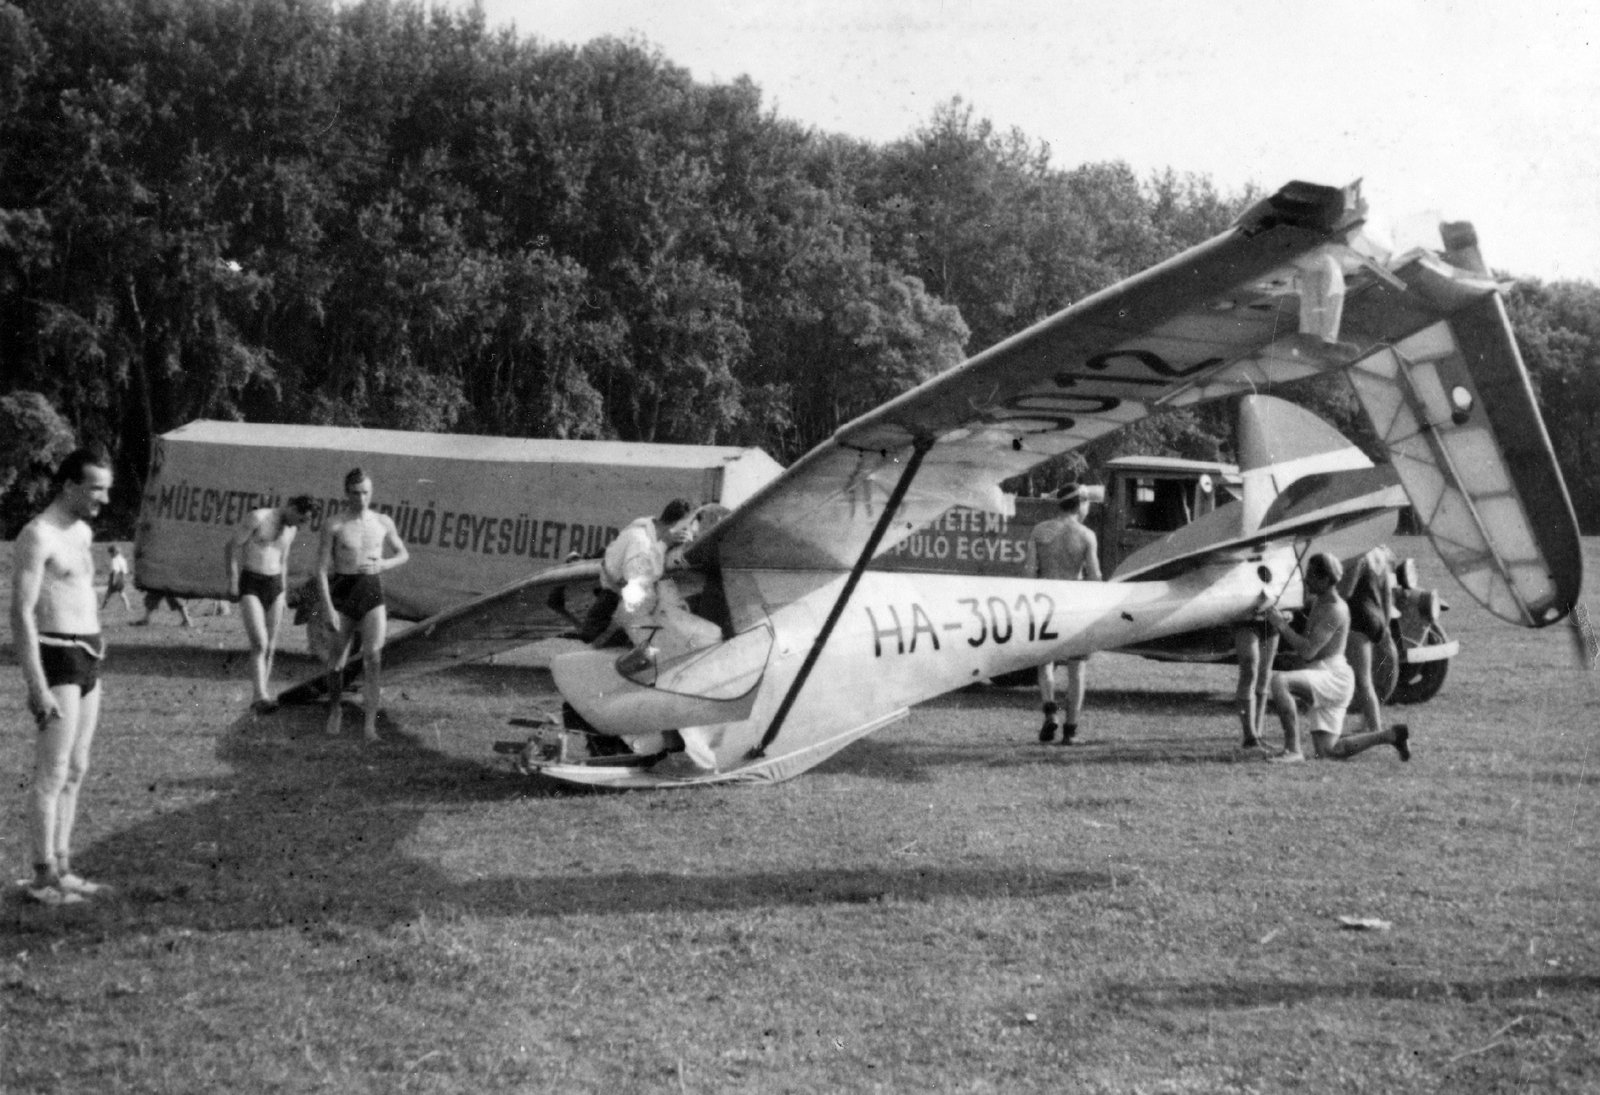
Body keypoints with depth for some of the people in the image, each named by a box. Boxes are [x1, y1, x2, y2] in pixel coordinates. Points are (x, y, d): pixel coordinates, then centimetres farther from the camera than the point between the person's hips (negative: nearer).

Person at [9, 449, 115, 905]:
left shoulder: (82, 532, 14)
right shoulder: (38, 535, -14)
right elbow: (21, 614, -18)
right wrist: (37, 687, -22)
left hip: (87, 661, 9)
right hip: (56, 662, -9)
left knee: (75, 770, 11)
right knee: (52, 775, -5)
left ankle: (61, 867, 18)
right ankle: (43, 878, 2)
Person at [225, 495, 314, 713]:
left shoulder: (290, 529, 10)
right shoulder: (257, 518, -11)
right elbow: (231, 547, -10)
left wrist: (282, 595, 19)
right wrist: (232, 582, -15)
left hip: (274, 587, 7)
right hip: (250, 587, -6)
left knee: (269, 648, 4)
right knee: (259, 644, -19)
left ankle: (258, 700, 11)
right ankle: (262, 697, -23)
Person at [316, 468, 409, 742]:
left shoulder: (383, 522, 2)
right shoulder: (334, 525, -7)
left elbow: (403, 555, 16)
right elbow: (322, 569, -8)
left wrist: (382, 565, -5)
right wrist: (327, 608, -15)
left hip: (373, 595, 1)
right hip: (342, 595, -1)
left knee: (373, 657, -13)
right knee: (338, 657, 12)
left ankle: (369, 723, -10)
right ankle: (335, 708, 39)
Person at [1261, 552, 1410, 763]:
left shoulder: (1334, 610, -16)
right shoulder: (1317, 602, 13)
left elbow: (1307, 651, -23)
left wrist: (1281, 624, -18)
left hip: (1332, 676, -10)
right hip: (1322, 681, 10)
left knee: (1279, 681, -32)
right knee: (1328, 751, 10)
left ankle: (1293, 751, -29)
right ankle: (1390, 735, 22)